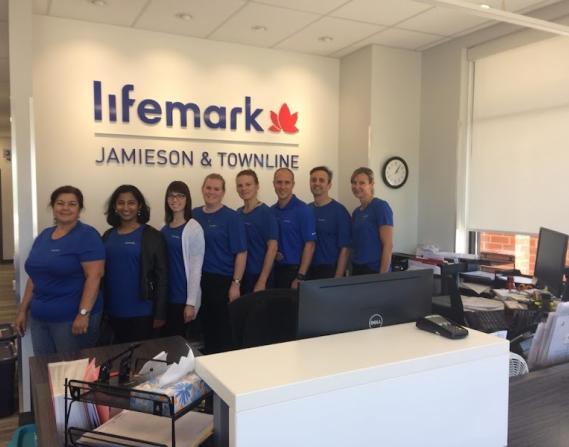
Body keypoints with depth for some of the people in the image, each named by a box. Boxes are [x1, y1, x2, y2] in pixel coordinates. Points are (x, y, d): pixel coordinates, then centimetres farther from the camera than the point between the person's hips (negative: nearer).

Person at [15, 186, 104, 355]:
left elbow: (94, 276, -17)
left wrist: (84, 313, -23)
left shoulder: (87, 235, -10)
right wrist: (23, 310, 15)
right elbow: (35, 277, 17)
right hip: (39, 318, 7)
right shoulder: (43, 235, 12)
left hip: (72, 319, -6)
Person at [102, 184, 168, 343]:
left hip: (142, 312, -4)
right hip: (114, 311, 4)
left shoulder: (152, 236, -7)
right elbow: (102, 272, 12)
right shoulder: (108, 236, 7)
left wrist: (160, 313, -10)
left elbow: (162, 276, -8)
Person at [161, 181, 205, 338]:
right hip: (166, 294, 6)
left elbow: (196, 267, -14)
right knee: (166, 338, 14)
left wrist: (191, 302, -16)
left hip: (183, 296, -6)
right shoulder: (164, 228, 8)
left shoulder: (194, 228, -12)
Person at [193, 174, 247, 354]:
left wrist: (236, 283, -15)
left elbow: (241, 253, -10)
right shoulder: (194, 215, 7)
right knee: (206, 326, 16)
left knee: (224, 329, 4)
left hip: (223, 281, -5)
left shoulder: (232, 217, -7)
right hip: (200, 280, 5)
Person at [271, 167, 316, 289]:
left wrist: (300, 277, -17)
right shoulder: (271, 211, 7)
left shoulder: (302, 210, -10)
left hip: (294, 270, -5)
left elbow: (309, 245, -13)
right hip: (275, 269, 5)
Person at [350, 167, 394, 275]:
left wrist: (383, 275, -18)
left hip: (374, 270, -7)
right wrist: (353, 268, 11)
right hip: (357, 269, 7)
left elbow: (388, 245, -14)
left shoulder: (381, 207, -10)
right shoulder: (356, 212, 11)